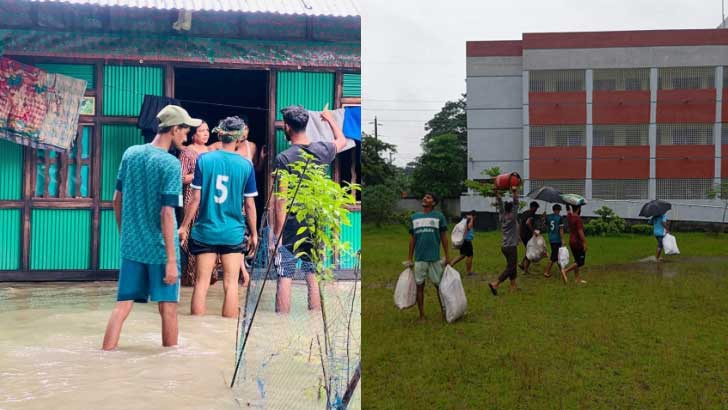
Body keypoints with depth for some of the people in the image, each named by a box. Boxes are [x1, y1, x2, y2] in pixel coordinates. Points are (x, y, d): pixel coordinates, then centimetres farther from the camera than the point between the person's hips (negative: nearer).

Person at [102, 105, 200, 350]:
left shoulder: (130, 154, 5)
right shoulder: (171, 164, -13)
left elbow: (117, 200, 11)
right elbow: (166, 214, -17)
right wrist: (172, 260, -15)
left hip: (131, 246, 5)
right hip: (159, 249, -5)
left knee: (123, 305, 7)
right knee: (168, 307, 9)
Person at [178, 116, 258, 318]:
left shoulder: (204, 159, -3)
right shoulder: (246, 165, -4)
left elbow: (196, 198, -4)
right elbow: (250, 204, 0)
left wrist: (184, 227, 6)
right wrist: (254, 233, 10)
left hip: (205, 231, 1)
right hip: (233, 233, -1)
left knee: (202, 282, 7)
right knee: (231, 284, 5)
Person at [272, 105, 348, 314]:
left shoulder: (283, 158, -13)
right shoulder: (321, 150, 1)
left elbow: (281, 200, -15)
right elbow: (342, 141, 25)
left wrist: (276, 234, -11)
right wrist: (330, 118, 42)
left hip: (290, 228, -4)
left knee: (284, 279, 2)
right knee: (314, 277, 10)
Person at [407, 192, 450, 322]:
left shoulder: (439, 216, 2)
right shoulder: (414, 217, 10)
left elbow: (444, 237, 4)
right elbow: (412, 238, 13)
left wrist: (447, 256, 1)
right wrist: (409, 259, 11)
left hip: (434, 257, -2)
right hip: (419, 258, 2)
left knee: (439, 285, 4)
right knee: (420, 286, 5)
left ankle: (444, 312, 14)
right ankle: (421, 315, 12)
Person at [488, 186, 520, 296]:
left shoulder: (502, 217, 3)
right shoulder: (512, 218, -14)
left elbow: (500, 205, 10)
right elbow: (516, 205, -21)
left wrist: (497, 194, 9)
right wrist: (514, 193, -24)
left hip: (505, 247, 8)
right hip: (511, 247, -8)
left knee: (512, 266, 18)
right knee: (510, 268, -7)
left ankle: (513, 286, 22)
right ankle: (495, 284, -18)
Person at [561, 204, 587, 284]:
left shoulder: (569, 216, 4)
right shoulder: (578, 218, -18)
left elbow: (568, 209, 27)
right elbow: (580, 232, -22)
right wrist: (584, 243, -20)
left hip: (572, 241, 8)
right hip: (578, 242, -8)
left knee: (577, 261, 15)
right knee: (580, 262, -3)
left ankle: (577, 278, 17)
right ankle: (565, 271, -15)